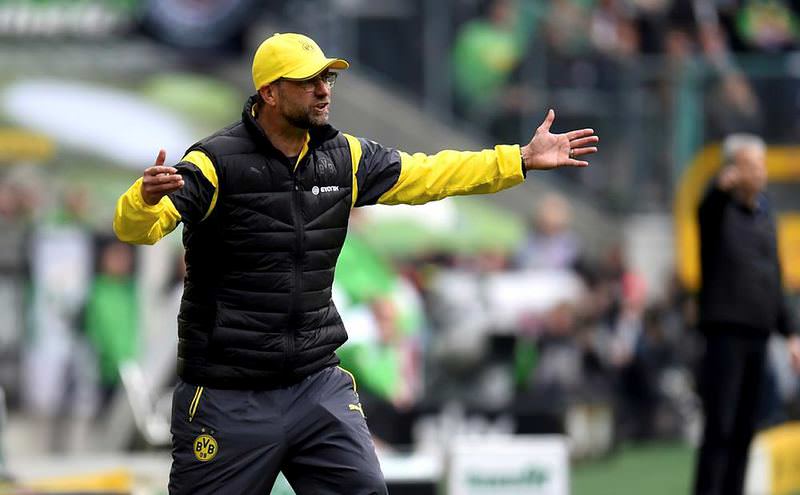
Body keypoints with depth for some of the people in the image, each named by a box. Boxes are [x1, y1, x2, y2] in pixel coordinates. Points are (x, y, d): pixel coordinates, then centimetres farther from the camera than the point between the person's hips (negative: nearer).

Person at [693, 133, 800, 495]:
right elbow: (707, 211, -29)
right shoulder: (720, 208, -3)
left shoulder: (764, 214, 16)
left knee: (744, 429, 7)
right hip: (725, 330, -6)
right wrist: (722, 187, -52)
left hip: (758, 332, 6)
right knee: (720, 427, -10)